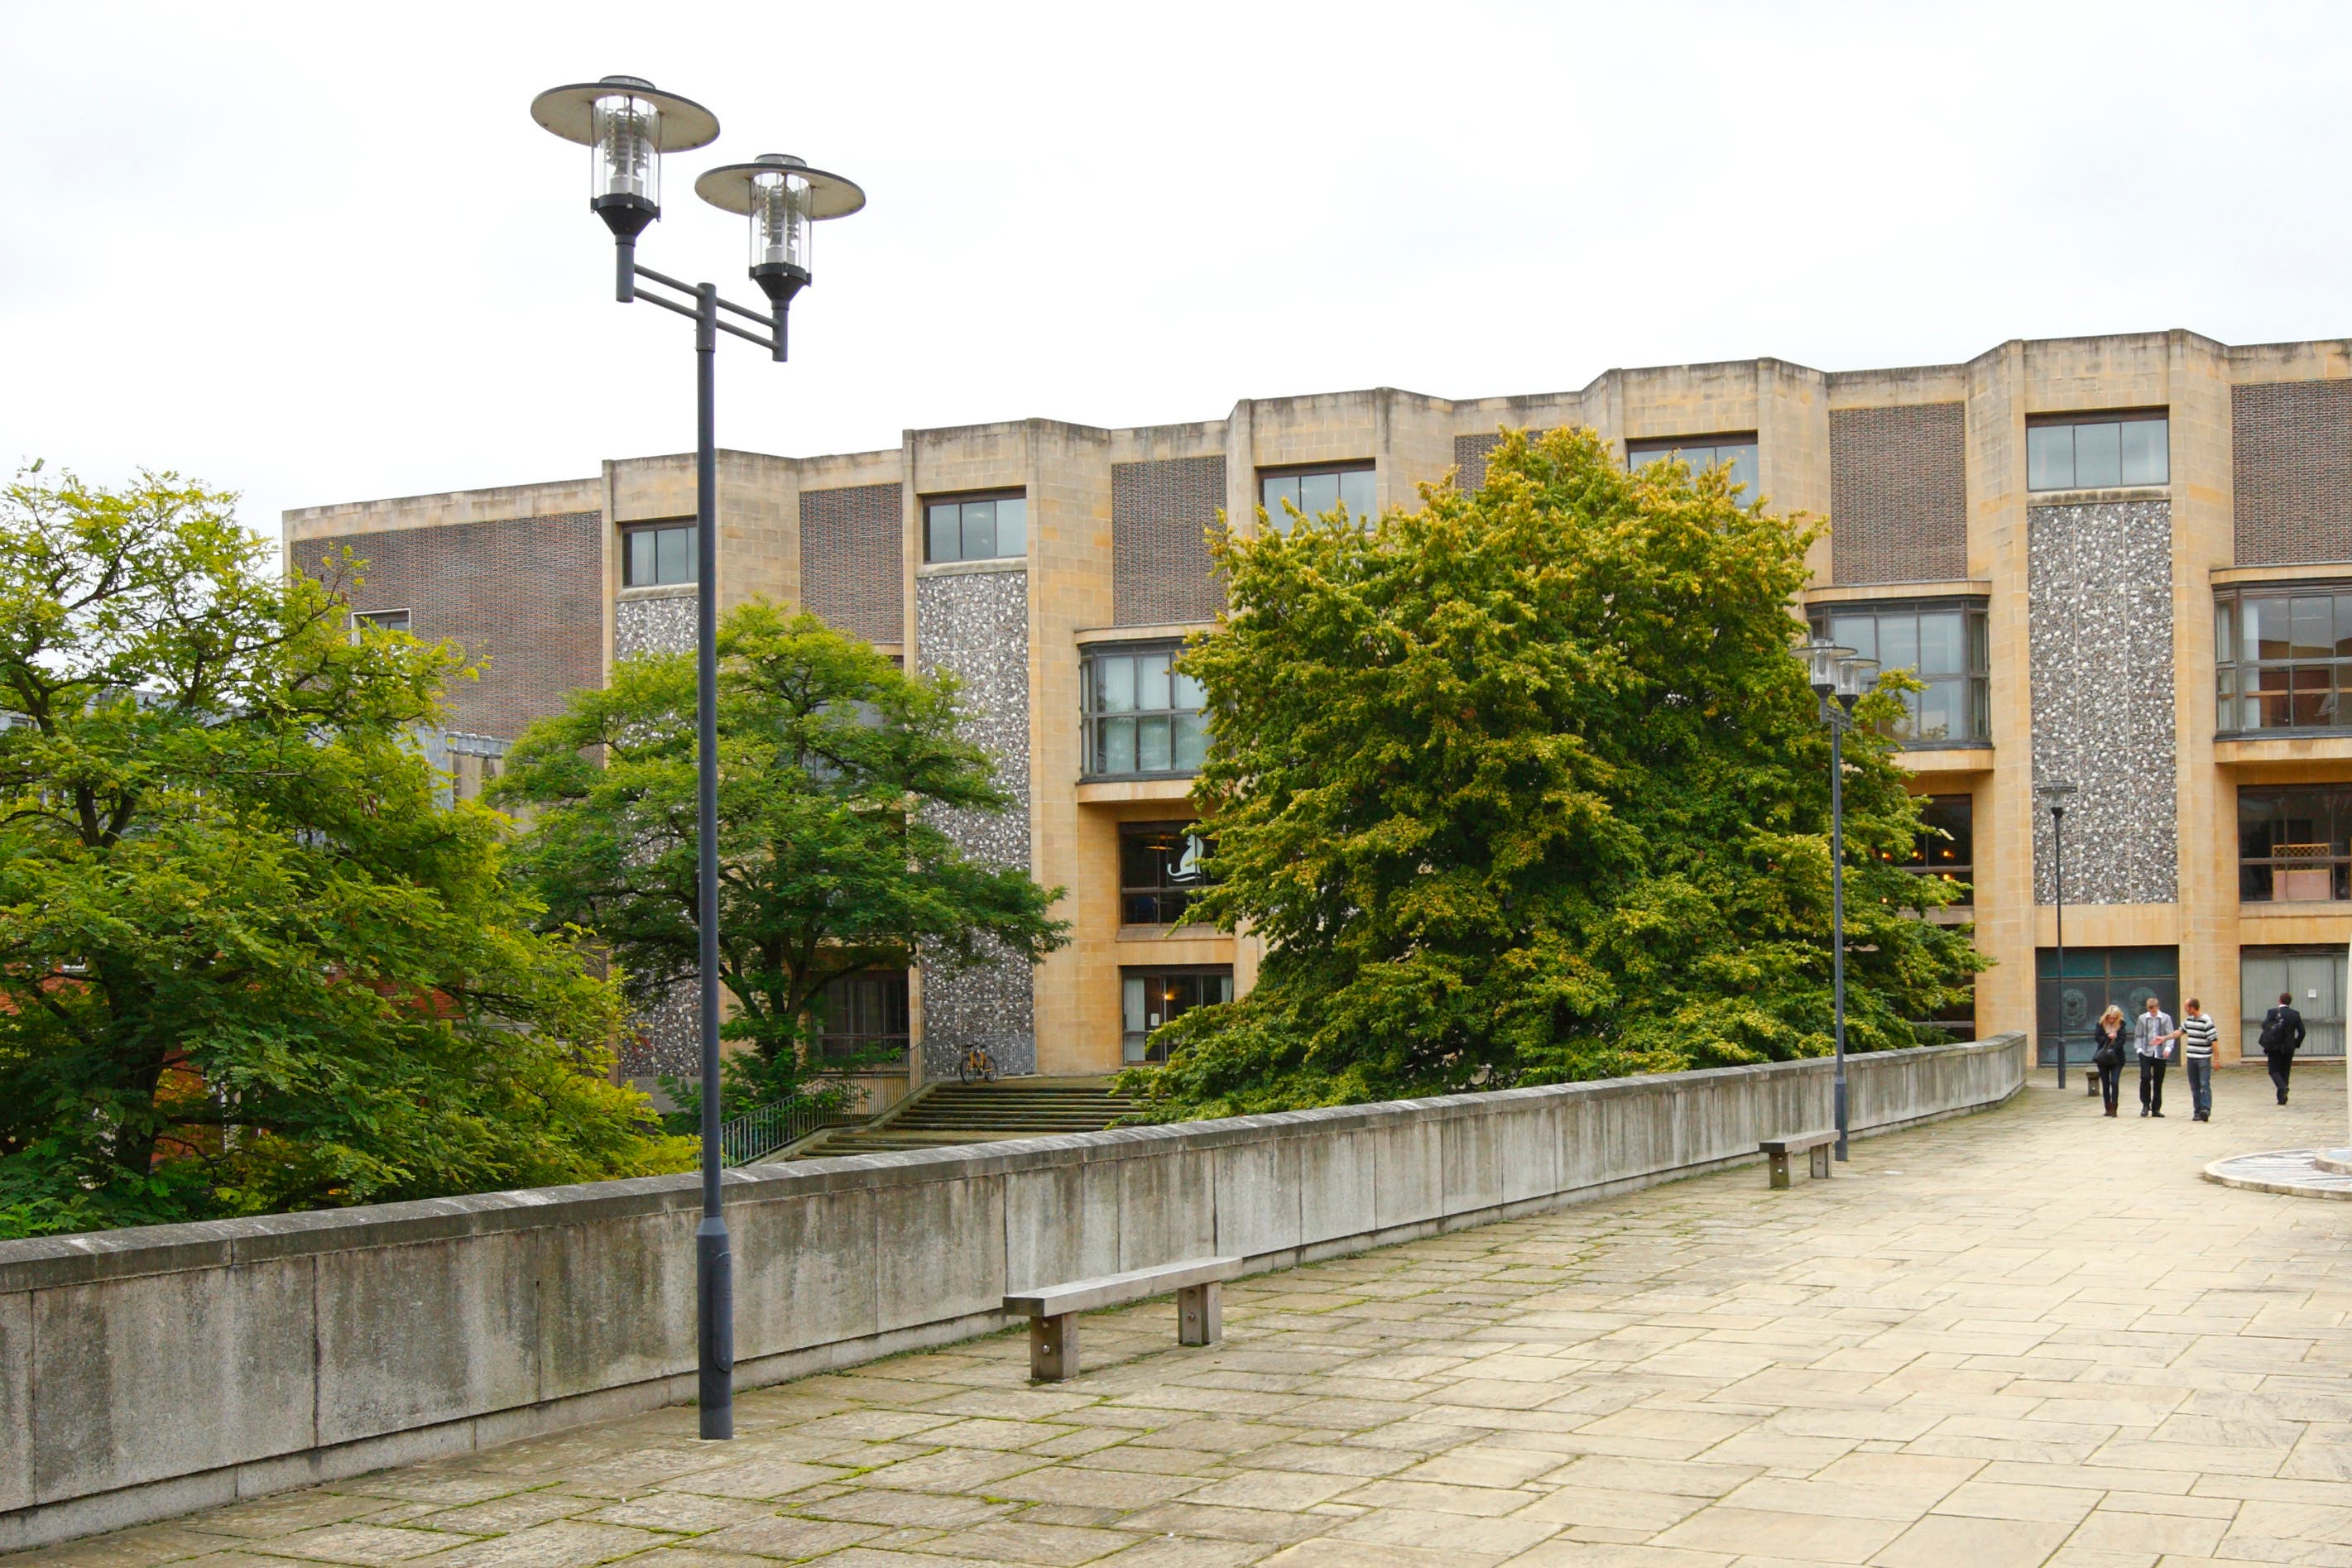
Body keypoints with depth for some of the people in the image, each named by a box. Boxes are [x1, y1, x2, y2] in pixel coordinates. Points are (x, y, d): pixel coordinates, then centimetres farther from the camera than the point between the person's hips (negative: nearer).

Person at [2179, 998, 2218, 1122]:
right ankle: (2197, 1111, 11)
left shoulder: (2206, 1020, -14)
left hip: (2204, 1058, -7)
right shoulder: (2188, 1020, 9)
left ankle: (2206, 1109, -19)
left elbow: (2213, 1040, -15)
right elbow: (2181, 1031, 26)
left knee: (2205, 1084, -13)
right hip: (2191, 1058, 7)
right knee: (2194, 1086, 8)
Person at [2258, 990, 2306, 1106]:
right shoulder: (2295, 1015, 2)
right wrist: (2296, 1044, 9)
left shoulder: (2273, 1012, -6)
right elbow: (2301, 1031, -1)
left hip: (2274, 1048, -3)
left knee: (2274, 1071, 5)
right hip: (2288, 1048, 3)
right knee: (2285, 1071, 12)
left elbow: (2264, 1025, -15)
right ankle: (2282, 1097, 9)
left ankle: (2283, 1087, -23)